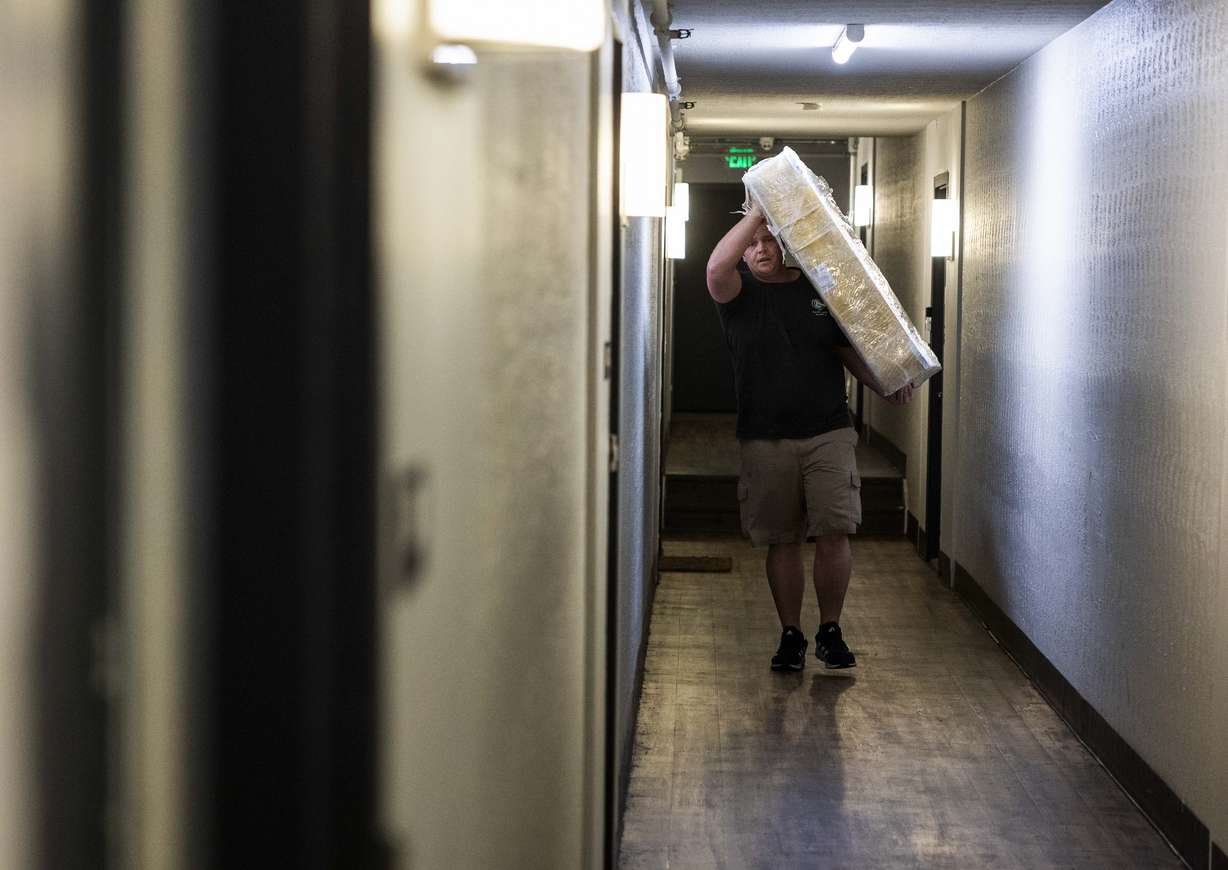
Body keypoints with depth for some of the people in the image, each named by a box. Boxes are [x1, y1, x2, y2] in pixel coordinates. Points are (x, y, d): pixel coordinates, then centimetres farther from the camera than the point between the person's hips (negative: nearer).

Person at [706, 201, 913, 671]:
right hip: (765, 439, 0)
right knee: (782, 541, 4)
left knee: (834, 533, -8)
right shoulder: (740, 294, 4)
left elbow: (851, 352, 15)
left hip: (828, 433, 1)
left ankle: (830, 631, 8)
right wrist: (757, 213, -19)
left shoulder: (821, 292, 10)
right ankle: (791, 635, 16)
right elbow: (716, 267, -18)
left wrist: (886, 387, -2)